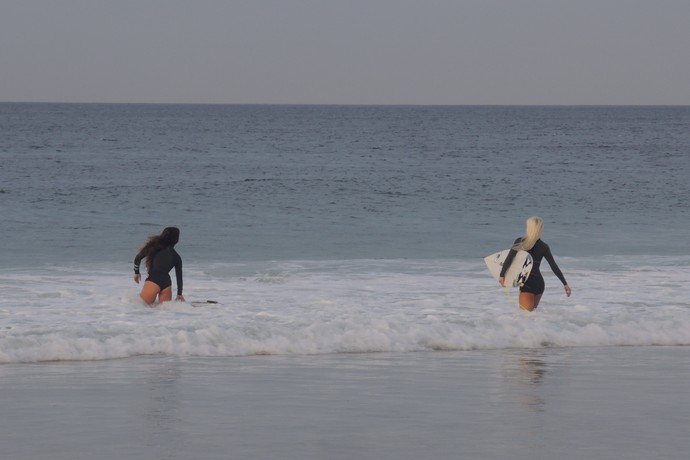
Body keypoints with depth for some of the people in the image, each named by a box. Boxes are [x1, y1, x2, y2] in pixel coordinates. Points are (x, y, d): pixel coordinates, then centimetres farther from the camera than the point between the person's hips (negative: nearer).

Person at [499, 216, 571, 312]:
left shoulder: (520, 242, -5)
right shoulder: (544, 247, 2)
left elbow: (508, 259, -9)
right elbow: (554, 267, 3)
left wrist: (502, 275, 2)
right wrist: (565, 284, 9)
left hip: (527, 283, -4)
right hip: (539, 283, 4)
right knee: (533, 311, 19)